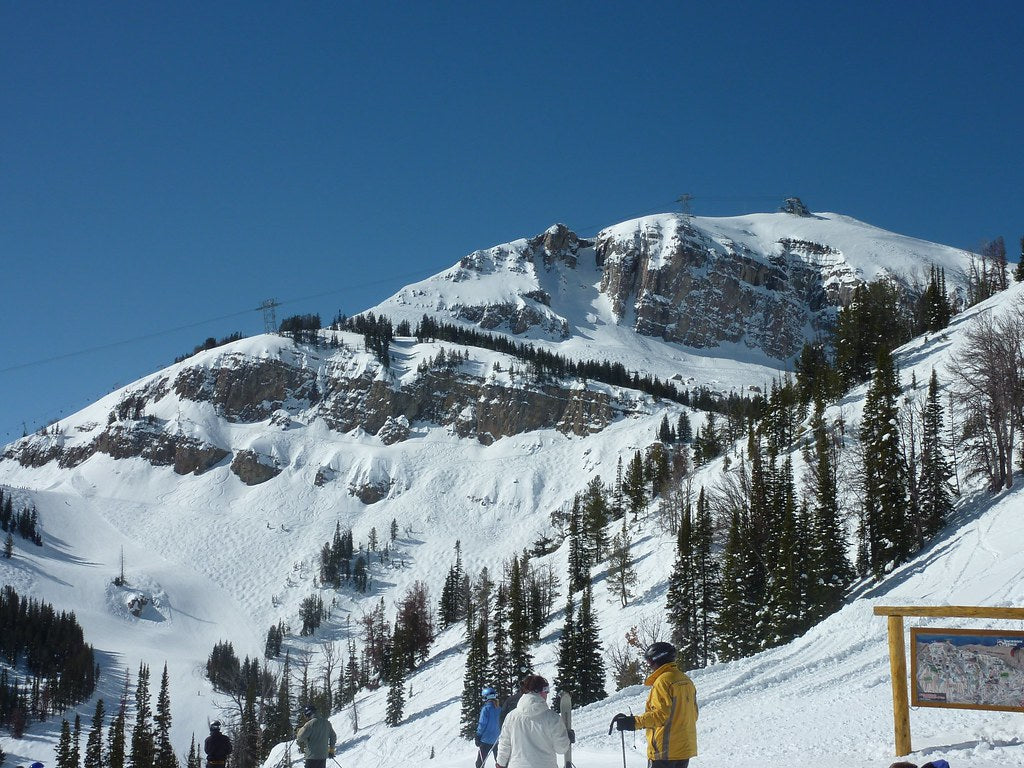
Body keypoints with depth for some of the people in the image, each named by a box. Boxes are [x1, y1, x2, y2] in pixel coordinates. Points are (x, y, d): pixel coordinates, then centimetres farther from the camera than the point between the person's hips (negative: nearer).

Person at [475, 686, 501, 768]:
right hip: (497, 740, 5)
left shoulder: (486, 709, -16)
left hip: (486, 740, -5)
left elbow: (482, 724, -15)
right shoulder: (499, 709, -1)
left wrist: (477, 737, -4)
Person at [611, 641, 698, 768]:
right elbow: (693, 714, 18)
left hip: (665, 750, -9)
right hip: (686, 748, 9)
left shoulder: (663, 680, -14)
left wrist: (634, 722, -25)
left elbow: (661, 714, -23)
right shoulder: (687, 681, 13)